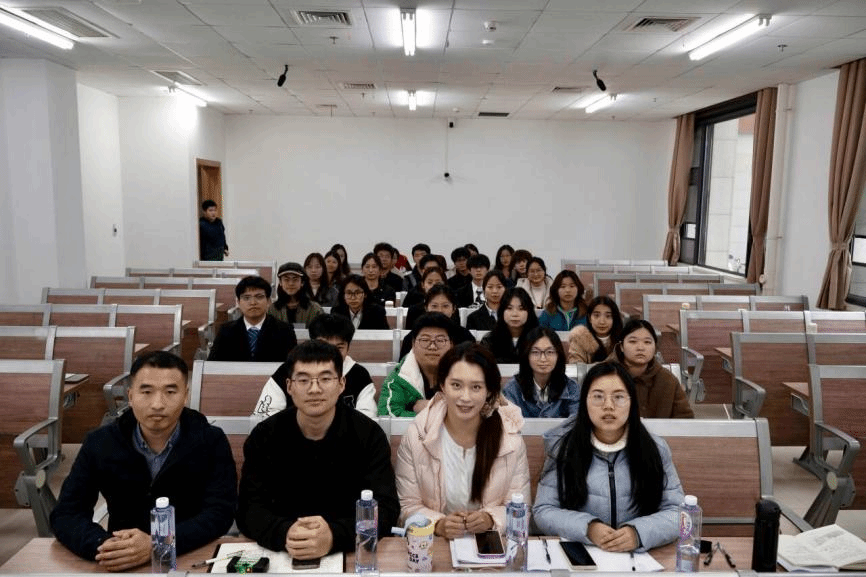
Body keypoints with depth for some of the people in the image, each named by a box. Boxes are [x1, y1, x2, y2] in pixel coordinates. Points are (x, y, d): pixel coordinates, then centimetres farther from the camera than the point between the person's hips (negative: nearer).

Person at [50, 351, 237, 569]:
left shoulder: (211, 441, -8)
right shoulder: (99, 443, -2)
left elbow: (220, 513, -13)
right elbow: (65, 514, -2)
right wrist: (102, 546, -22)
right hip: (121, 563, 2)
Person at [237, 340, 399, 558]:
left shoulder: (368, 434, -6)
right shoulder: (263, 436, -1)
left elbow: (385, 508, -13)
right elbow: (248, 508, -7)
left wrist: (334, 537, -30)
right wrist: (284, 534, -28)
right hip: (281, 556, 2)